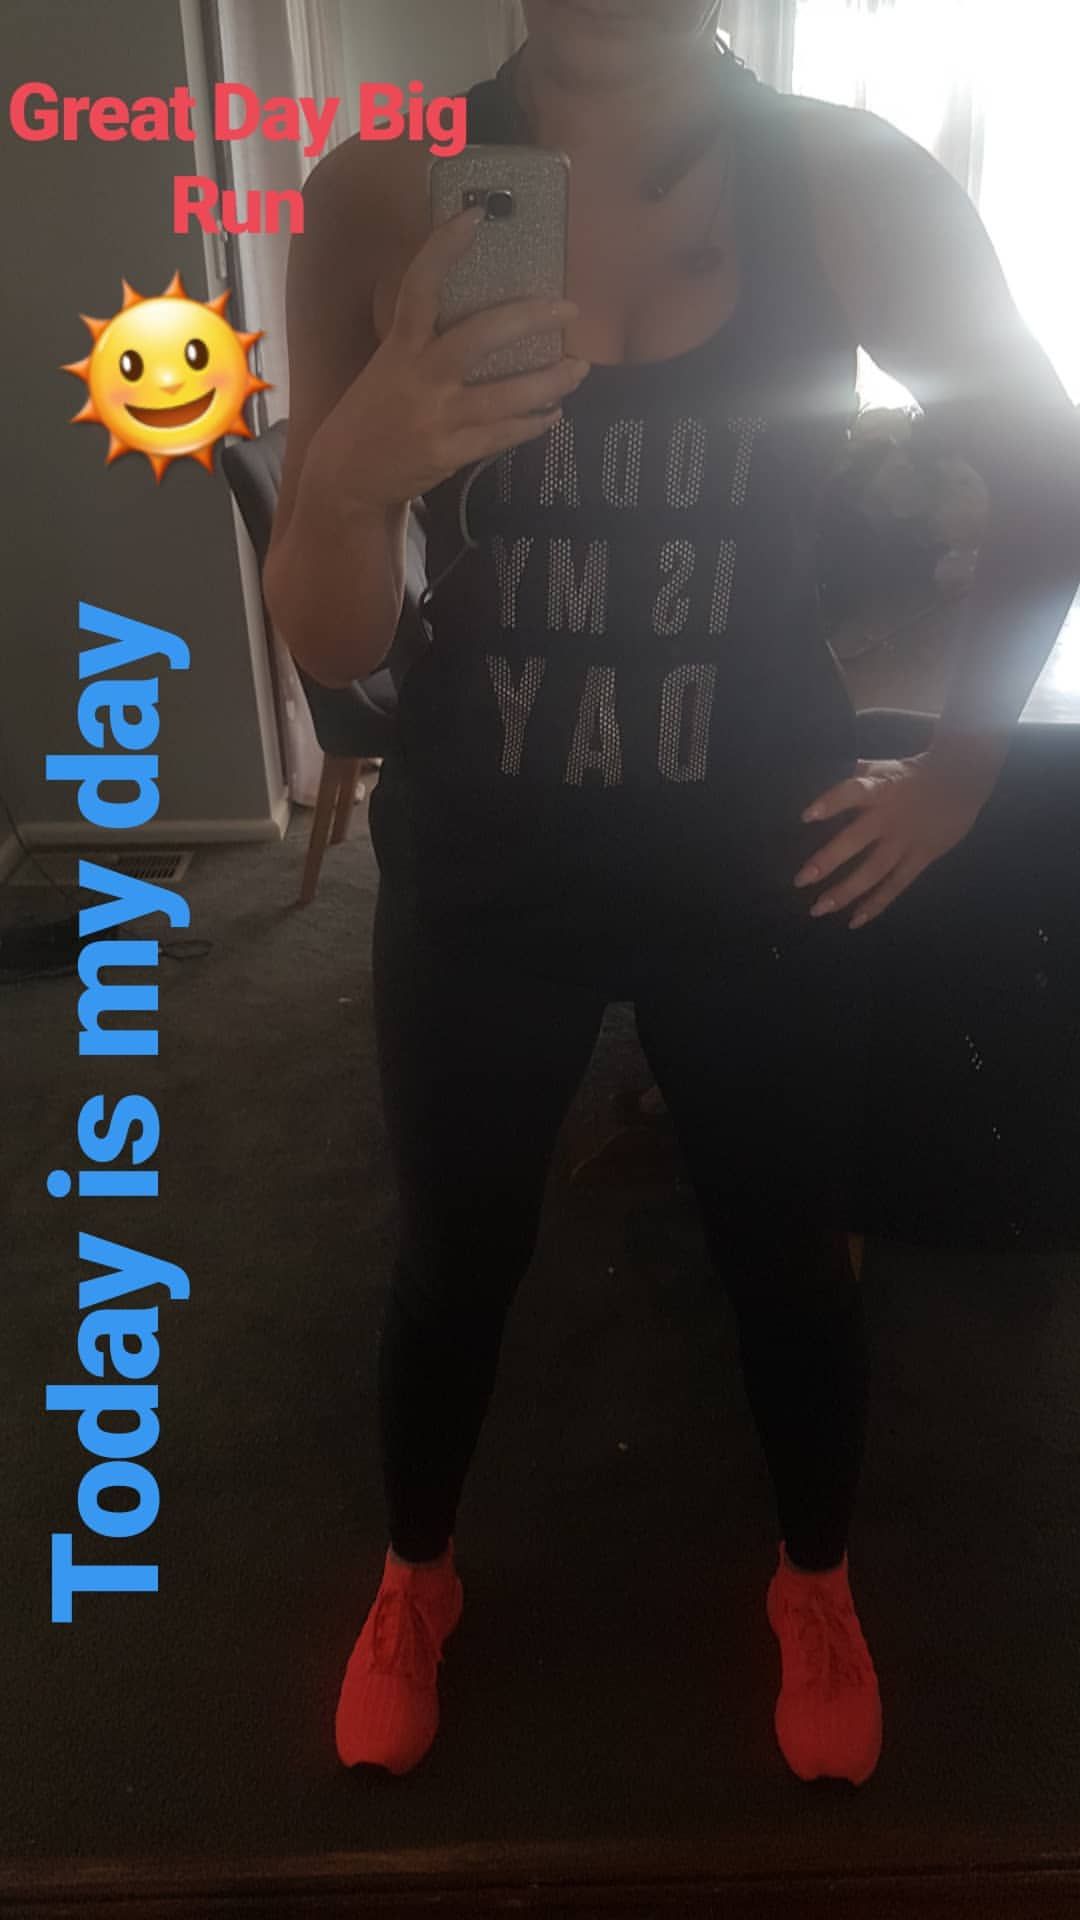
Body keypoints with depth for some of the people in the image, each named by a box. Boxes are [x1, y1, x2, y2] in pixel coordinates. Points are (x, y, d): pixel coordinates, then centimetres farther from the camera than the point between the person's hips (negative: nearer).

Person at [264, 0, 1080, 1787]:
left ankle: (815, 1588, 49)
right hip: (477, 867, 1)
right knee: (454, 1258, 17)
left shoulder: (854, 184, -8)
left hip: (763, 861, 1)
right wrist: (349, 474, -30)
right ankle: (415, 1581, 49)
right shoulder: (381, 199, -8)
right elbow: (327, 640, -9)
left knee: (790, 1257, 17)